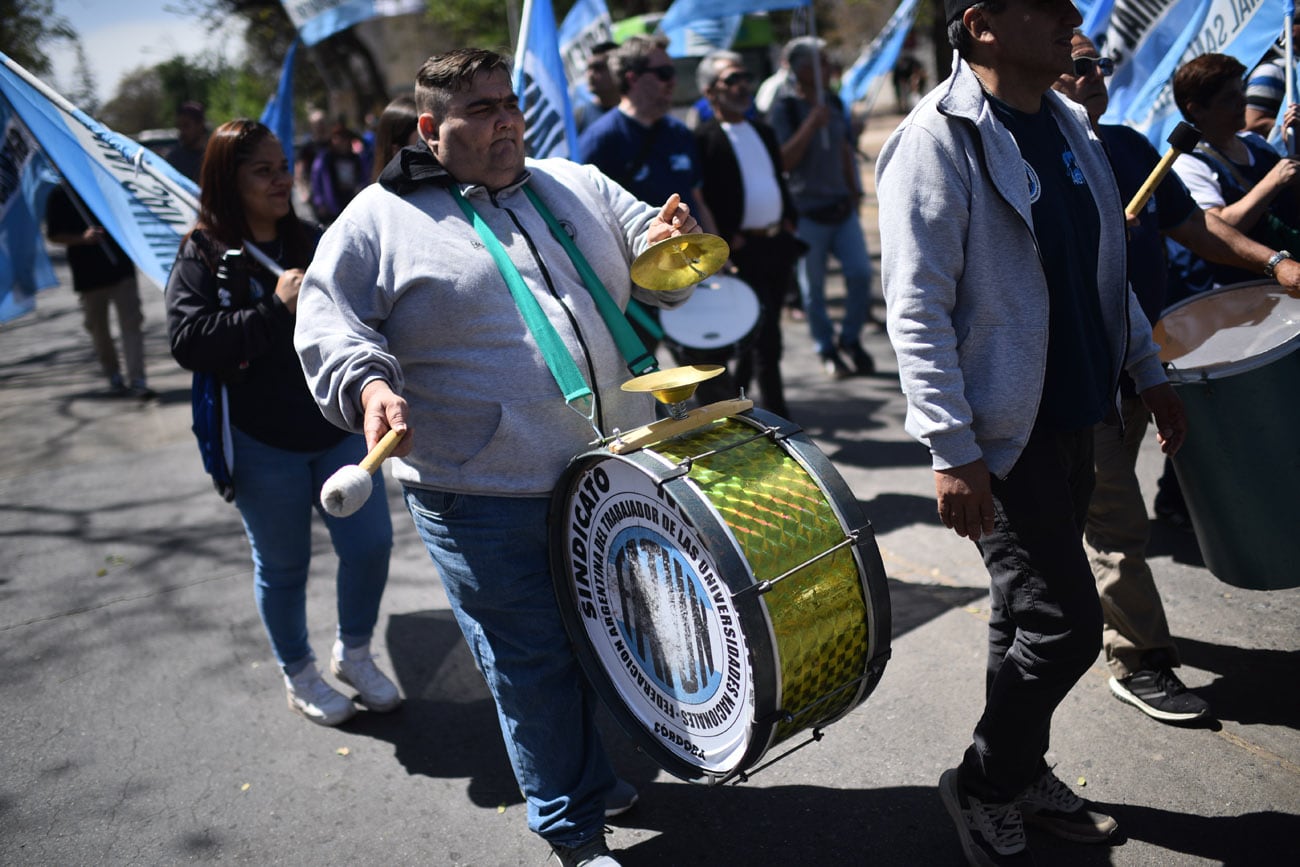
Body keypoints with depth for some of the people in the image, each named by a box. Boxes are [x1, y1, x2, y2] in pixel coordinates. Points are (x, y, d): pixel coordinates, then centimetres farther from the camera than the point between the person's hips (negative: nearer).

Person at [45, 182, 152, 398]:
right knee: (97, 327, 10)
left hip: (121, 268, 0)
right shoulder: (59, 196, -1)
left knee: (131, 322, -8)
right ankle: (114, 376, 27)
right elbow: (53, 235, 0)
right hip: (87, 274, 0)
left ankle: (137, 380, -9)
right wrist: (82, 238, -16)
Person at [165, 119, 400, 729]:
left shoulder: (313, 243, 8)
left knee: (370, 544, 4)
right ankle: (298, 676, 33)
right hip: (263, 443, -4)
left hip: (339, 428, 4)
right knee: (282, 565, 10)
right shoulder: (203, 257, -5)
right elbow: (188, 341, -19)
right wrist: (274, 308, -24)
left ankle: (354, 653, 30)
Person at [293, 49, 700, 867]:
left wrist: (668, 248, -8)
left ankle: (604, 776, 47)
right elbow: (328, 320, -4)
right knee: (537, 663, 6)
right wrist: (368, 384, -24)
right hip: (492, 500, -5)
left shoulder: (576, 186, 11)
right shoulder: (382, 220, -3)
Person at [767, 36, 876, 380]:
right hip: (807, 210, -5)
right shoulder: (783, 108, -9)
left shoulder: (834, 102, 11)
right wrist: (811, 125, -23)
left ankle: (850, 338, 17)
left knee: (861, 272, -2)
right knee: (813, 287, 3)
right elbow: (783, 161, -17)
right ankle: (827, 351, 18)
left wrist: (854, 189, 17)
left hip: (842, 205, 5)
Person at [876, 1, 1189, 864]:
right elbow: (917, 310, -20)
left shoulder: (1069, 124, 11)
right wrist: (954, 452, -23)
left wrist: (1150, 373, 18)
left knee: (1030, 614, 18)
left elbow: (1106, 267, 20)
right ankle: (982, 785, 19)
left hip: (1073, 415, 8)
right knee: (1064, 623, -4)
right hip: (1004, 435, -8)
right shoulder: (938, 141, -16)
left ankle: (1023, 771, 36)